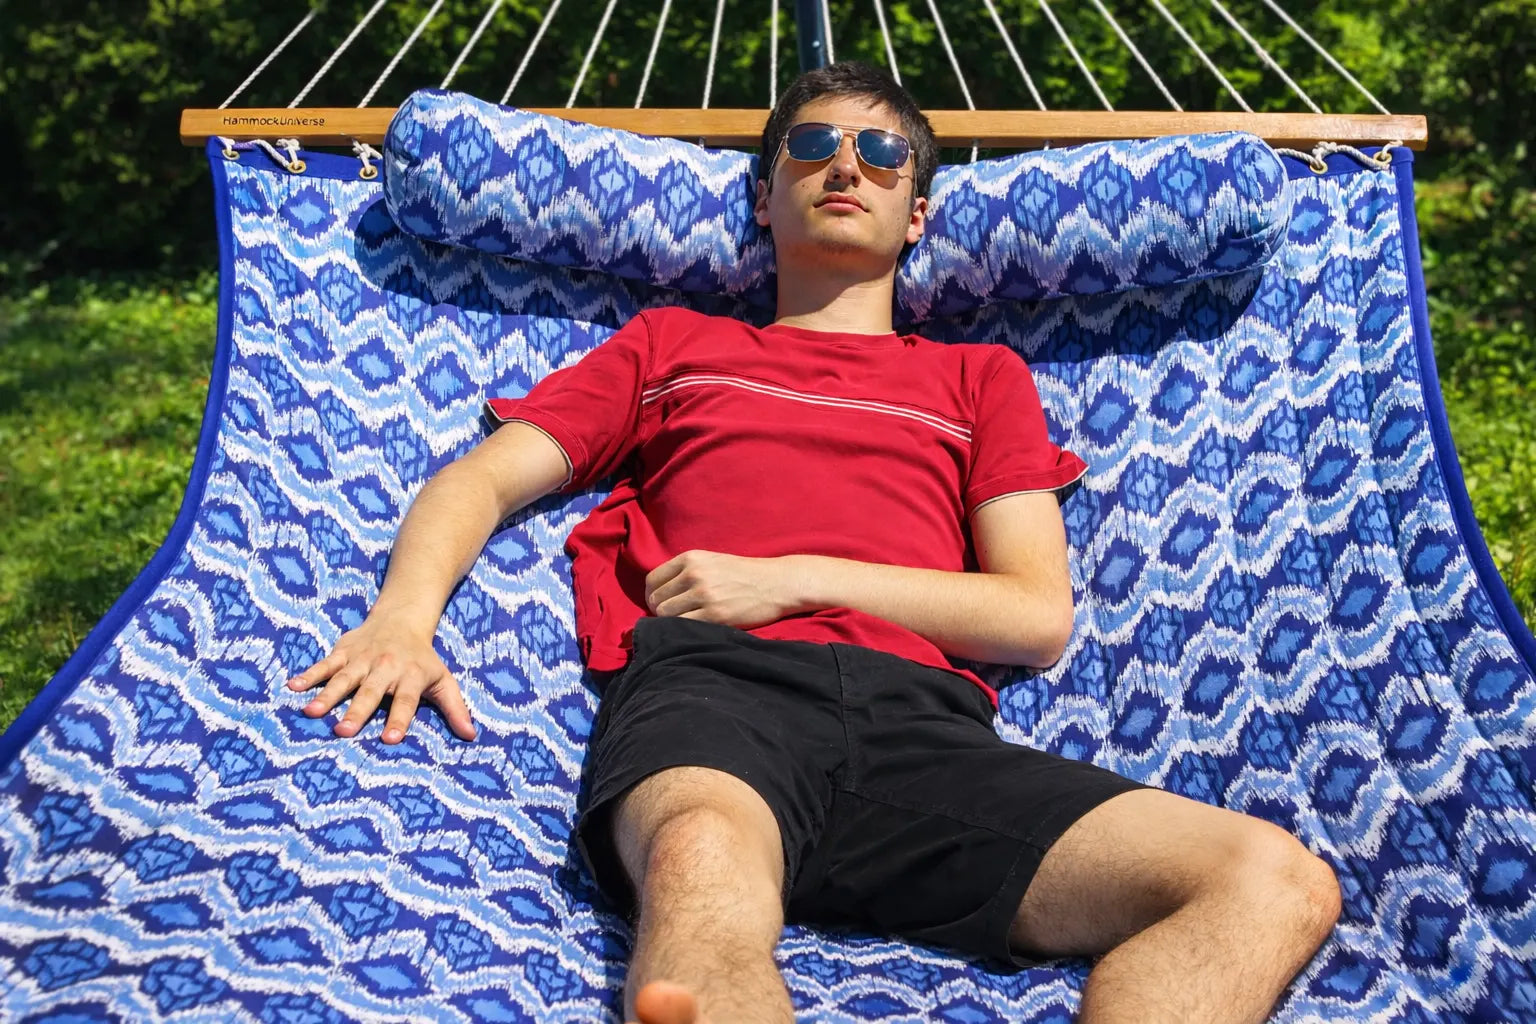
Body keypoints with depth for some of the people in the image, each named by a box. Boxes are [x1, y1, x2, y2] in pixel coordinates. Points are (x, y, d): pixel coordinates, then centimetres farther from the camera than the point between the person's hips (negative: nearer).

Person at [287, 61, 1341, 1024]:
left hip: (920, 713, 2)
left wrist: (796, 579, 3)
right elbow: (481, 478, 21)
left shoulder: (981, 376, 29)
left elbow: (1040, 617, 16)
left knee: (1276, 881, -25)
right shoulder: (672, 342, 30)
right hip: (716, 686, -1)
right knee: (704, 866, -40)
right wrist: (406, 614, -3)